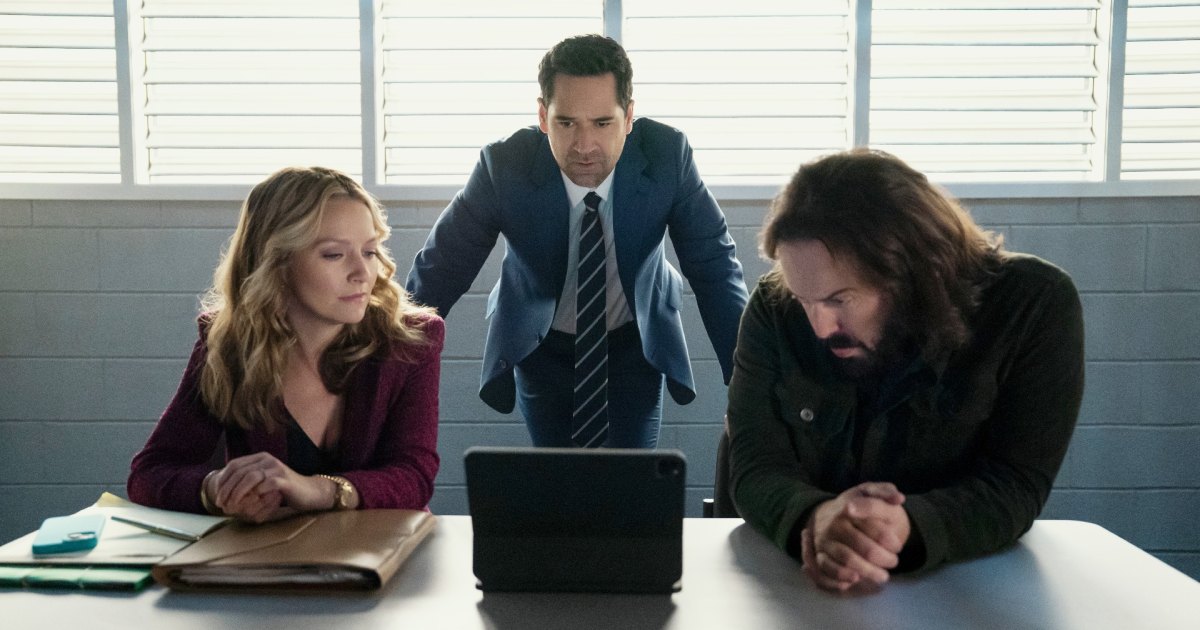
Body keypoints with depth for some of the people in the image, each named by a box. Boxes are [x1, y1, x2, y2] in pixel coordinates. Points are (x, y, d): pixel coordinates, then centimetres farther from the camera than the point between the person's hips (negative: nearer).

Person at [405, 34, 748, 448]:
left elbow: (715, 267, -13)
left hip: (636, 343, 1)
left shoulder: (667, 155, -23)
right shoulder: (504, 166, -25)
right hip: (540, 347, 0)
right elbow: (439, 270, -14)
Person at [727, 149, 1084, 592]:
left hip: (962, 585, 0)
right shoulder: (774, 310, -9)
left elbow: (1016, 486, -15)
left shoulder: (1034, 305, -13)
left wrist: (906, 529, -34)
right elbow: (757, 468, -11)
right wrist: (816, 519, -33)